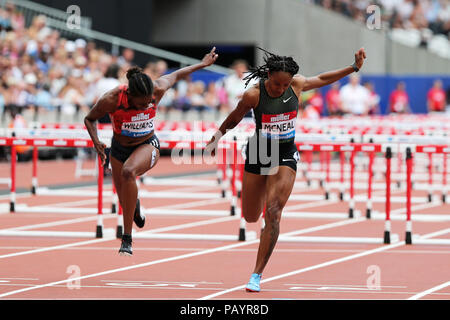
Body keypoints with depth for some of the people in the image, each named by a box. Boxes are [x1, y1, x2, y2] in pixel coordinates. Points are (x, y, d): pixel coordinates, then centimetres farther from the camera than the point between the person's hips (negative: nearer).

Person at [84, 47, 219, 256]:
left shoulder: (157, 90, -22)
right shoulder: (111, 100, -25)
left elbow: (176, 75, 1)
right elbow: (90, 119, -6)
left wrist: (203, 64, 15)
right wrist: (96, 142, -23)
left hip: (148, 146, -1)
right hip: (120, 150, 1)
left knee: (128, 172, -35)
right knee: (126, 204, 8)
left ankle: (127, 240, -34)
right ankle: (136, 208, 53)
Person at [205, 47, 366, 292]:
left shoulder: (296, 85, -10)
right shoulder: (253, 95, -18)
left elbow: (322, 79, 9)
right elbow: (234, 119, 0)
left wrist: (354, 67, 7)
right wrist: (216, 139, 4)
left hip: (285, 155, 0)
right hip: (258, 153, 0)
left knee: (273, 213, -15)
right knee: (250, 217, 9)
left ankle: (256, 276, -11)